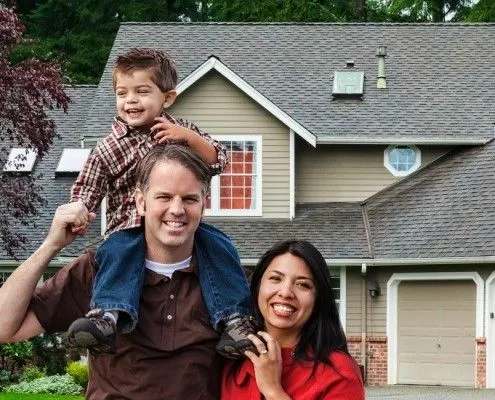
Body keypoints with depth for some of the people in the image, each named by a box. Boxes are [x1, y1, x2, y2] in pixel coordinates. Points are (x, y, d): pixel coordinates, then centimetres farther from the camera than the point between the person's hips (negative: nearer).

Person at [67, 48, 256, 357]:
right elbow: (87, 189, 8)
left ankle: (234, 317, -23)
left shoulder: (181, 131, 12)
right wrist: (79, 211, -16)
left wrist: (189, 137, -13)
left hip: (183, 226, 2)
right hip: (130, 227, -2)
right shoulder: (108, 149, 6)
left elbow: (218, 161, 5)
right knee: (117, 251, -33)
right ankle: (109, 315, -53)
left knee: (216, 244, -23)